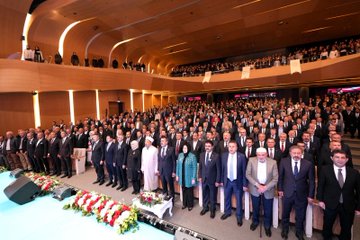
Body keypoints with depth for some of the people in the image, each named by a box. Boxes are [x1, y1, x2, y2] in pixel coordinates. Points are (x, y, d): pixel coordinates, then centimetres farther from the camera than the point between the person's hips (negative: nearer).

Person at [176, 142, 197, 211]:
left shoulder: (192, 156, -15)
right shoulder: (180, 155, -2)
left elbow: (194, 168, -12)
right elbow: (178, 165, 5)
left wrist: (193, 178, -12)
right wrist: (177, 175, 5)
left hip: (189, 177, -3)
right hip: (182, 177, 4)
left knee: (189, 191, 12)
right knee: (184, 191, 17)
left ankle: (190, 205, 32)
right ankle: (184, 204, 37)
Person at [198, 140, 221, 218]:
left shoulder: (216, 156, -17)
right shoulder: (202, 154, -3)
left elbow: (219, 169, -13)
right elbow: (200, 166, 6)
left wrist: (217, 180, -11)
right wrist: (200, 176, 4)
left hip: (212, 179, -3)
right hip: (204, 179, 4)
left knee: (213, 195, 15)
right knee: (204, 194, 19)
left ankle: (212, 210, 37)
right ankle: (205, 207, 41)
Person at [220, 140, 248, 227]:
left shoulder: (241, 156, -15)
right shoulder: (224, 156, -6)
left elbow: (244, 171, -11)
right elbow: (222, 169, 1)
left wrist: (245, 184, -8)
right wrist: (222, 180, 4)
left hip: (238, 181, -3)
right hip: (227, 181, 3)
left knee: (239, 200, 14)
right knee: (227, 198, 20)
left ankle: (239, 216, 36)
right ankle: (227, 212, 44)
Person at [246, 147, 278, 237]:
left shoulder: (273, 162, -12)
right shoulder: (251, 160, -11)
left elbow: (276, 178, -9)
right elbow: (248, 174, -8)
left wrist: (265, 187, -17)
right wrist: (257, 185, -16)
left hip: (268, 189, 0)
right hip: (255, 188, 1)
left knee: (268, 210, 14)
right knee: (255, 208, 18)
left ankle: (267, 226, 40)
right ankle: (255, 221, 45)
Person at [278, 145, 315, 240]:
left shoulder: (308, 164, -10)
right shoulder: (284, 161, -10)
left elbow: (311, 181, -3)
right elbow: (280, 176, -1)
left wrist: (310, 195, -2)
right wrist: (280, 189, 0)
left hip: (302, 194, 0)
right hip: (287, 192, 0)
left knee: (300, 215, 18)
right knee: (285, 213, 19)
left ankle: (299, 232, 45)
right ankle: (285, 229, 45)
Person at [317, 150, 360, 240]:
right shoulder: (325, 170, -9)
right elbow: (320, 186, -3)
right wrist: (320, 200, -5)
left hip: (348, 206, 1)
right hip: (330, 204, -1)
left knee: (346, 229, 17)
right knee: (327, 226, 17)